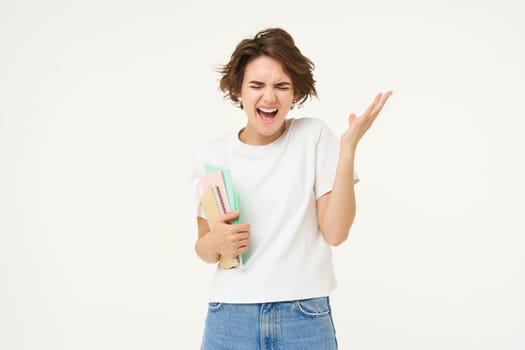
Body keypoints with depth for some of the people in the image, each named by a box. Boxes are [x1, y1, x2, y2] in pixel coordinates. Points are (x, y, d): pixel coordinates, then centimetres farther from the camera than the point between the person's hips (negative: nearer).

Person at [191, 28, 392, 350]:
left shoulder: (315, 136, -3)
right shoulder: (212, 156, 1)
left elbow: (335, 232, -11)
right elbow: (204, 248, 9)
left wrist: (348, 147, -16)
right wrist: (214, 244, -13)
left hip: (305, 318, -1)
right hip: (231, 318, 2)